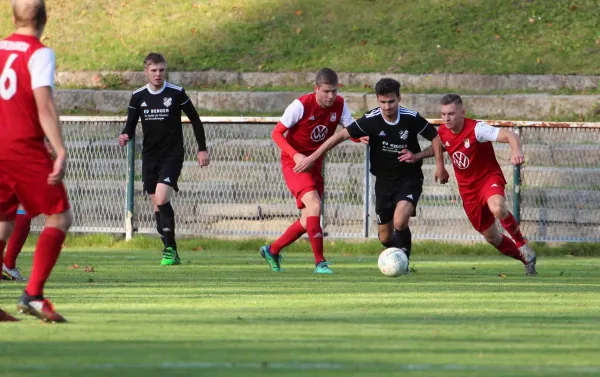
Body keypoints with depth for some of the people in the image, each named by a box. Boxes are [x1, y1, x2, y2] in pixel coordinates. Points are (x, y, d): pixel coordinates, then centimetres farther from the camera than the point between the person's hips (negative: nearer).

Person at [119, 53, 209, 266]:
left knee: (161, 200, -21)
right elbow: (131, 124, 9)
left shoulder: (176, 93, -6)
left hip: (172, 156, -4)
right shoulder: (138, 96, 3)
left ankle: (170, 248, -13)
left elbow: (195, 120, 5)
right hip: (149, 157, 4)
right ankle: (170, 251, 16)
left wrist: (202, 149, 5)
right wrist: (125, 136, -15)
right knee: (157, 205, 5)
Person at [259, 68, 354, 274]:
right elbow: (276, 133, -15)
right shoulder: (301, 105, -19)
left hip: (315, 164, 7)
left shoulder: (339, 105, -4)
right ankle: (320, 262, -21)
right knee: (314, 205, -25)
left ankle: (272, 250, 30)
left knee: (308, 221, 8)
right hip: (294, 163, -7)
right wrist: (295, 155, -29)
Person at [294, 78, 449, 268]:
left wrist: (417, 156, -13)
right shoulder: (371, 120, -14)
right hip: (384, 180, 3)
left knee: (400, 222, -28)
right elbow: (341, 136, -12)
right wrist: (312, 158, -15)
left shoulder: (411, 118, -15)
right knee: (385, 238, 7)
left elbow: (437, 139, -1)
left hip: (409, 179, -3)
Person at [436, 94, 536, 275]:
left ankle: (520, 242, -12)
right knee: (491, 237, 12)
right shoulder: (443, 132, -5)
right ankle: (527, 259, 36)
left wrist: (516, 150, -57)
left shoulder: (476, 129, -24)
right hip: (468, 189, 6)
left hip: (489, 178, -6)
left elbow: (510, 135, -35)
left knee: (497, 208, -40)